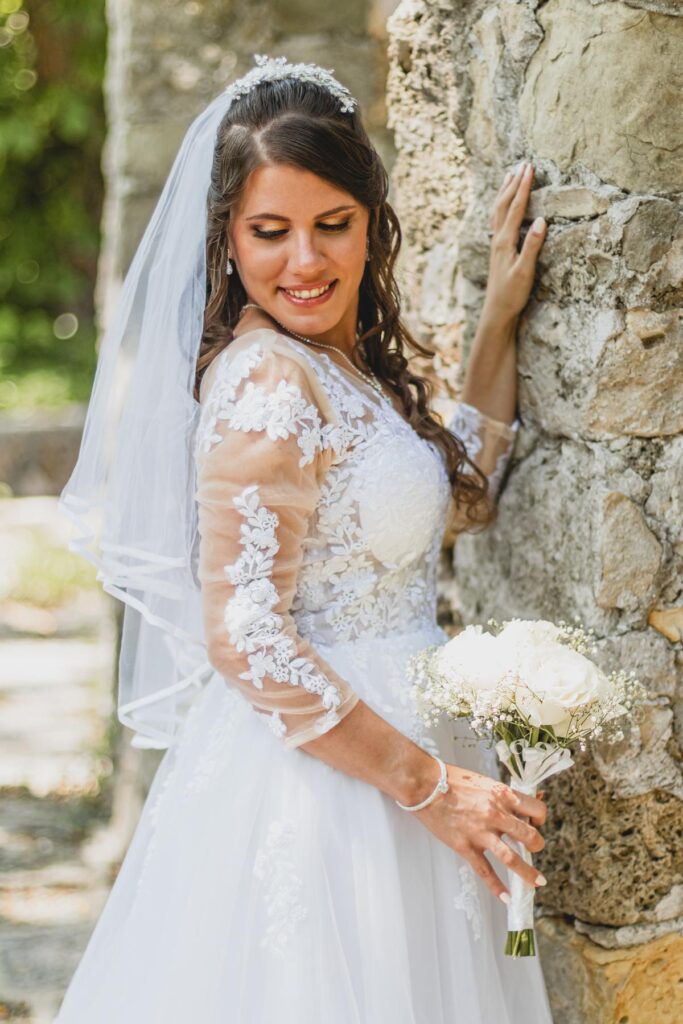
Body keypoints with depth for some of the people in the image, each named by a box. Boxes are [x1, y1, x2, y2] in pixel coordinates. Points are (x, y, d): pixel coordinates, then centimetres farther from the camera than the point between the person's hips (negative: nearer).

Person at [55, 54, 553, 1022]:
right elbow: (243, 635, -24)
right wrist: (427, 783, -20)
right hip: (315, 783, -9)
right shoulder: (266, 383, -21)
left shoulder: (348, 359, 7)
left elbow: (463, 497, 20)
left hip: (379, 741, 9)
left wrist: (499, 325, 12)